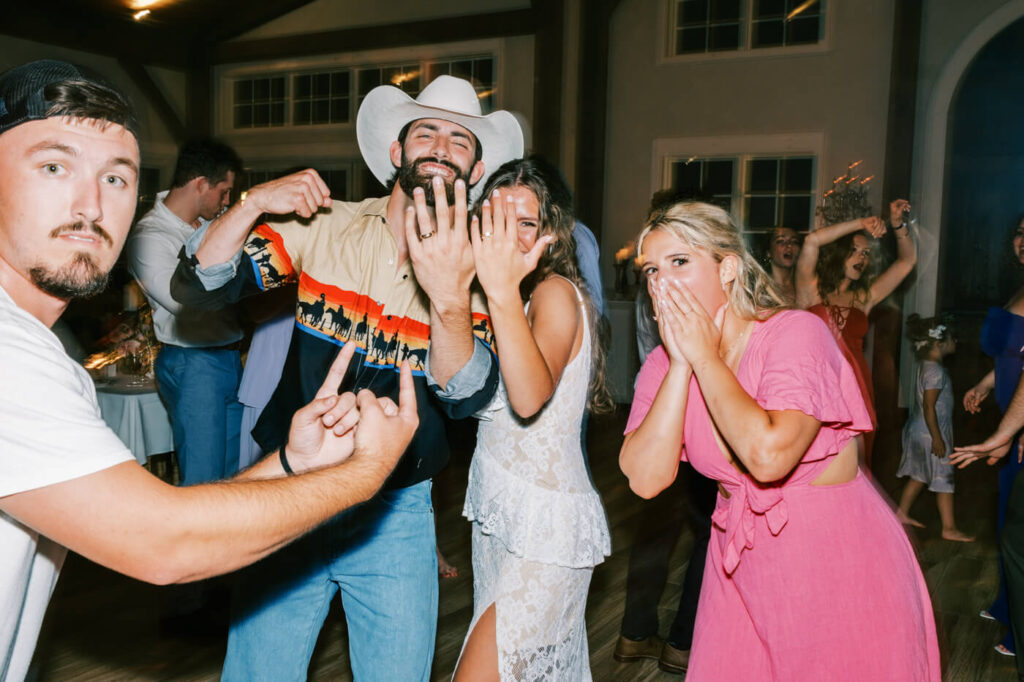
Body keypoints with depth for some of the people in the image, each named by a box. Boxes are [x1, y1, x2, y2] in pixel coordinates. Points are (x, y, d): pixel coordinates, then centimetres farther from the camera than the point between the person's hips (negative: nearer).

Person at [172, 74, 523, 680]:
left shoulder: (474, 267, -5)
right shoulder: (322, 228, -3)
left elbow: (467, 398, -19)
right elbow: (197, 288, -7)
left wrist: (449, 296, -36)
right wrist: (253, 204, -23)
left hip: (396, 516, 0)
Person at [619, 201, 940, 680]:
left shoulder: (796, 332, -18)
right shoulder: (665, 363, -3)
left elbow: (768, 456, -33)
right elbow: (646, 480, -15)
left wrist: (706, 358, -22)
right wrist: (680, 365, -19)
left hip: (841, 563, -4)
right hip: (741, 566, 5)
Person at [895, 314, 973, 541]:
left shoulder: (926, 365, 7)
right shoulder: (935, 371, -23)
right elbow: (929, 407, -24)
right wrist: (937, 438, -22)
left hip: (919, 430, 10)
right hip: (930, 433, -10)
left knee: (920, 475, 19)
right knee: (944, 479, 0)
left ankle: (902, 513, 29)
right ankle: (949, 528, 9)